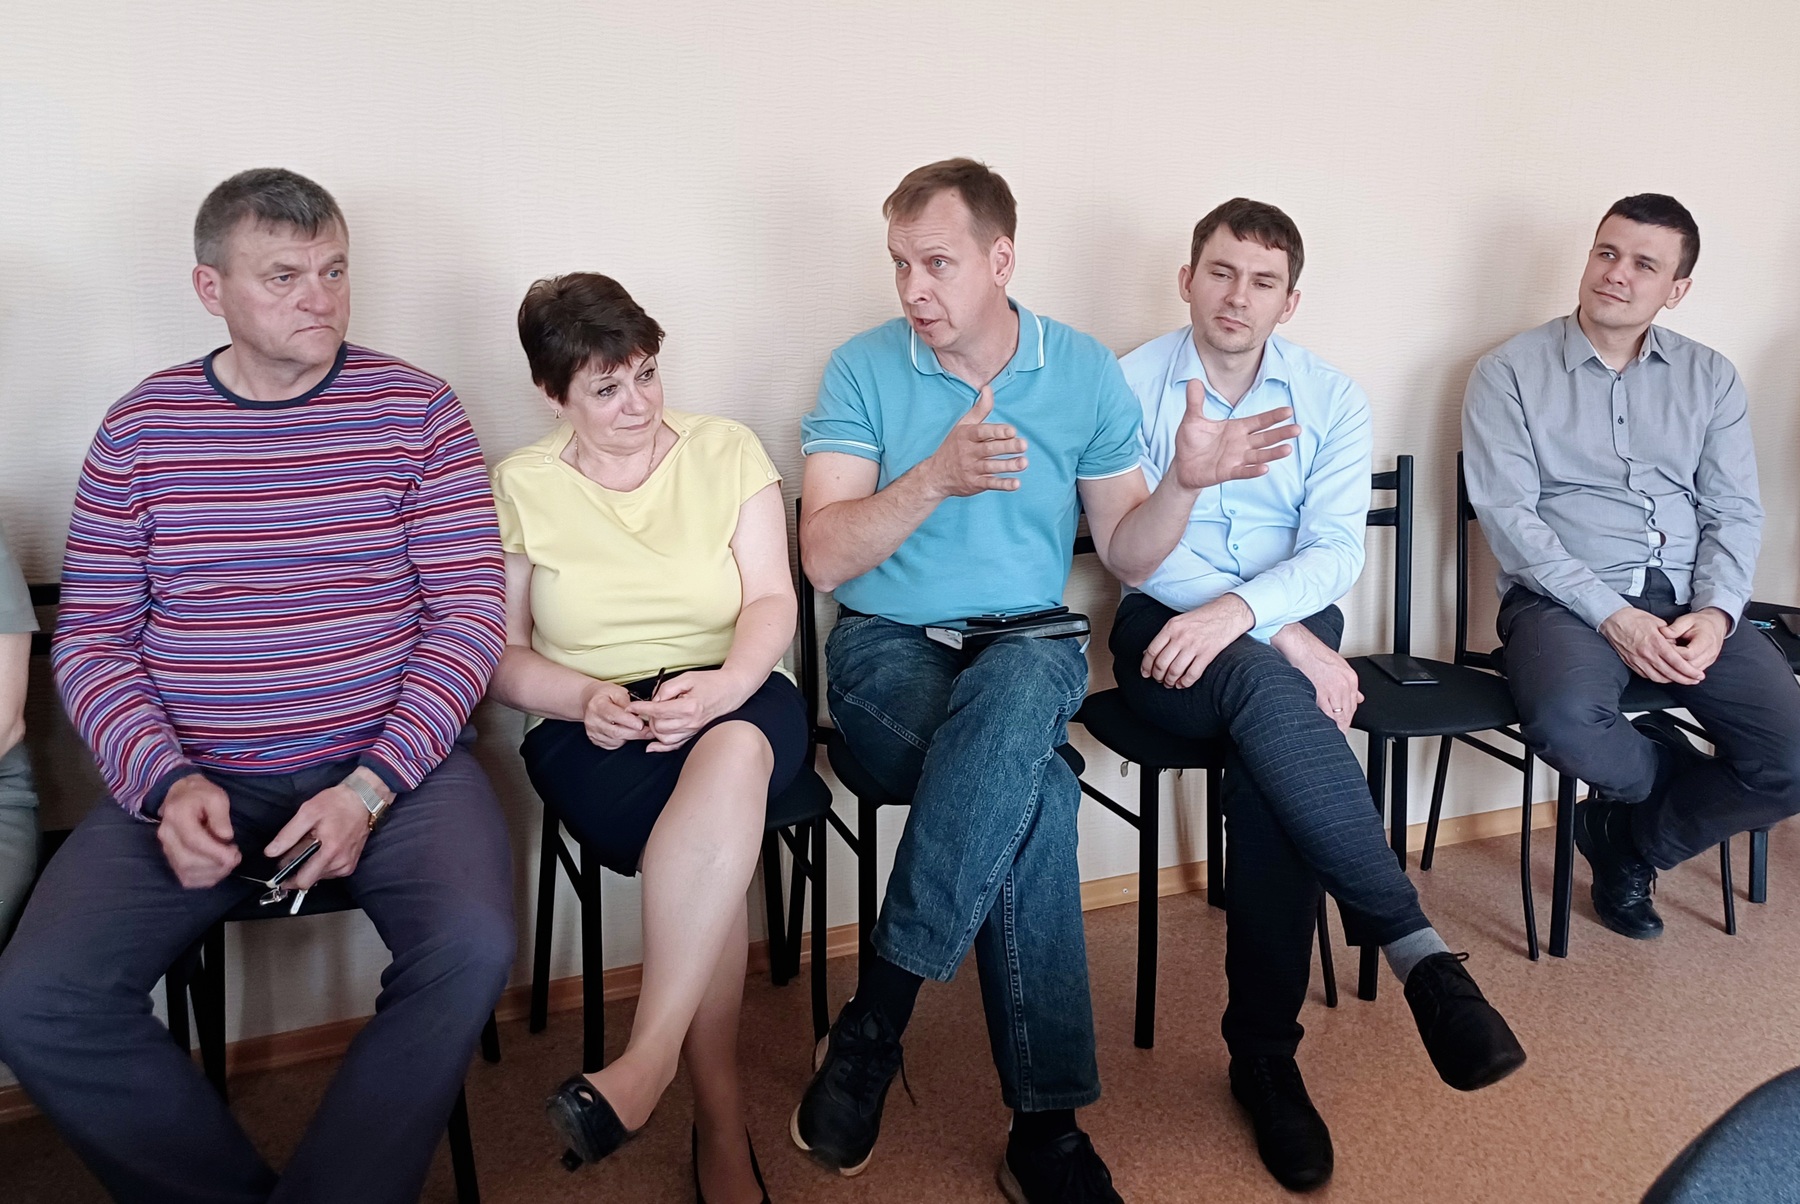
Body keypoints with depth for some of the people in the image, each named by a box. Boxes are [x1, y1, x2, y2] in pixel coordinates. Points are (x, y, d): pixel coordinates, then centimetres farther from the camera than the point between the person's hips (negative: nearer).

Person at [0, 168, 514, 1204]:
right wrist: (167, 782, -11)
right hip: (195, 779, 2)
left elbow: (470, 614, -3)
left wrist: (369, 788, -13)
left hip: (392, 763, -1)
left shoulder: (416, 408, 2)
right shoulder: (141, 428, 7)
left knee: (472, 949, -28)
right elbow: (89, 638, 6)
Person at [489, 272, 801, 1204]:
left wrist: (724, 686, -22)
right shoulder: (518, 487, 6)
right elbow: (500, 655, 4)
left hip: (739, 697, 1)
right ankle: (721, 1121, -21)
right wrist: (585, 698, -17)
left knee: (731, 753, -39)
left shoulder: (726, 450, 6)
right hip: (591, 727, 0)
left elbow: (772, 601, -1)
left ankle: (647, 1060, -36)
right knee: (719, 843, -33)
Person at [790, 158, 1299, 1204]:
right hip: (889, 645, -1)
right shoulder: (864, 369, 0)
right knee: (1038, 789, -33)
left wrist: (1184, 483, -13)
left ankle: (874, 1020, -30)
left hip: (1031, 647, 2)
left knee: (1013, 692, -38)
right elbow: (824, 556, -8)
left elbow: (1127, 556, 7)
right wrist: (939, 477, -23)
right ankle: (1045, 1120, -22)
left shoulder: (1087, 371, 5)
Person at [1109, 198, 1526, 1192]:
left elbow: (1333, 552, -4)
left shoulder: (1332, 399, 7)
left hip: (1286, 635, 2)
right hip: (1166, 630, -1)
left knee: (1266, 769, -30)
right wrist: (1287, 640, -18)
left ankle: (1264, 1052, -17)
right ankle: (1419, 954, -33)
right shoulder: (1130, 384, 1)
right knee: (1268, 691, -35)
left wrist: (1237, 610, -26)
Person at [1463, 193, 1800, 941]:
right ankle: (1669, 766, 4)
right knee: (1565, 724, -36)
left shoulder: (1710, 379, 14)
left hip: (1686, 601, 4)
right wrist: (1611, 616, -17)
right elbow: (1508, 514, -8)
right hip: (1566, 599, -4)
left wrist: (1716, 611, -11)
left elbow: (1734, 511, 9)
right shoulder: (1510, 373, 1)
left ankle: (1632, 840, 11)